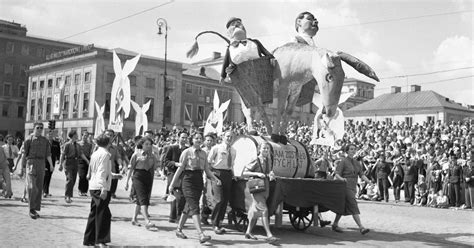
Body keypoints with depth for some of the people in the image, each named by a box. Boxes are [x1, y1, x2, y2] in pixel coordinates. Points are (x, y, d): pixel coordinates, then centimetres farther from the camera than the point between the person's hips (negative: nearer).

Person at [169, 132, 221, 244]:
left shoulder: (203, 153, 10)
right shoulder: (186, 152, -5)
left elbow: (207, 170, 11)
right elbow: (180, 169, -3)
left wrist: (215, 179, -5)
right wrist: (172, 184, -1)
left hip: (199, 180, 6)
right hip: (188, 180, -6)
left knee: (189, 207, 14)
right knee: (194, 207, -14)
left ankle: (179, 229, 30)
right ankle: (201, 234, -22)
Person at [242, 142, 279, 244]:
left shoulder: (268, 161, 9)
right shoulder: (256, 161, -10)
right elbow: (244, 173, -11)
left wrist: (271, 175, -1)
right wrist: (257, 174, -21)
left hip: (265, 189, 7)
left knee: (256, 211, 14)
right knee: (264, 210, -16)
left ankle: (248, 232, 25)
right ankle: (269, 235, -18)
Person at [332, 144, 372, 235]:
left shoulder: (357, 163, 13)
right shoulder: (343, 161, -7)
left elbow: (361, 175, 6)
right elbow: (337, 174, -13)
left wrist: (368, 181, -11)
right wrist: (341, 179, -34)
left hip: (353, 187, 7)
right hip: (346, 186, -7)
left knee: (343, 207, 13)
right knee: (353, 207, -13)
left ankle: (335, 224, 24)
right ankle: (361, 227, -17)